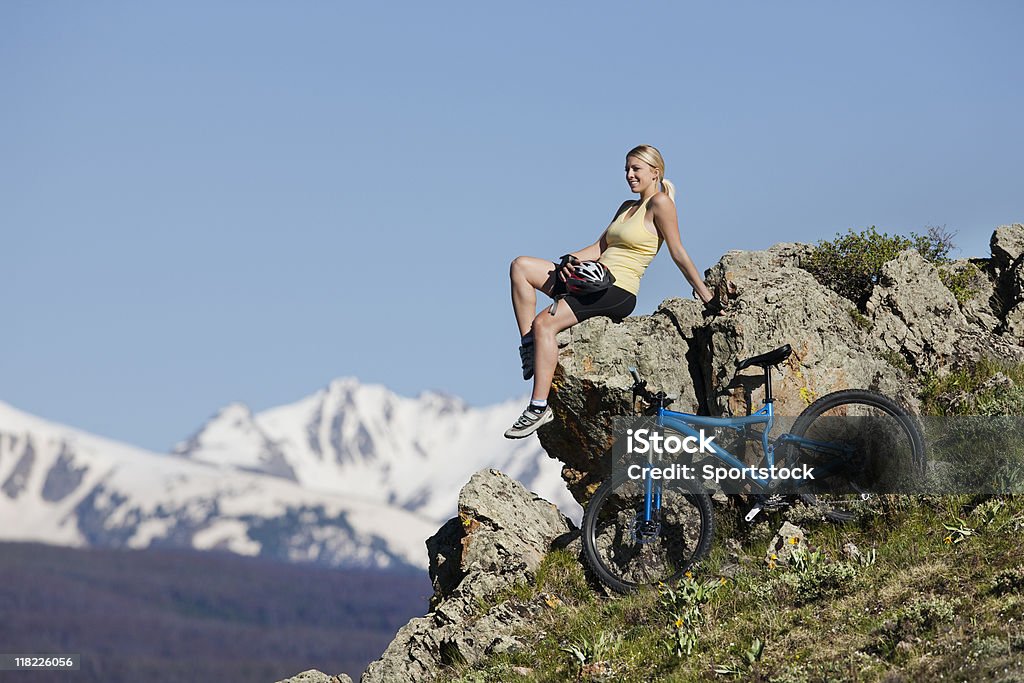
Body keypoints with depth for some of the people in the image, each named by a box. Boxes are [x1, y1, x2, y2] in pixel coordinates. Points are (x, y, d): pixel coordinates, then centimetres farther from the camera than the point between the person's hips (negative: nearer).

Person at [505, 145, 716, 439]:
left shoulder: (660, 203, -4)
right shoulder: (627, 207, 23)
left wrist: (706, 297, -8)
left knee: (544, 322, -26)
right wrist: (571, 260, -2)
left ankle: (539, 408, -27)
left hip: (618, 292, -9)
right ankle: (529, 346, -10)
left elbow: (678, 254, -6)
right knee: (521, 266, -4)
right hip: (594, 280, 9)